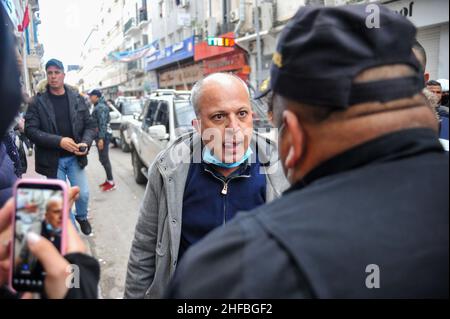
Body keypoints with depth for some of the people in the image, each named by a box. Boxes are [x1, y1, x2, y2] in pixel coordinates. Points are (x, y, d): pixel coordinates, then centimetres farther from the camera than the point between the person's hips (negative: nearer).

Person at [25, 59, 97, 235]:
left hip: (74, 157, 2)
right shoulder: (38, 101, -6)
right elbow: (30, 130, -12)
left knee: (83, 194, 6)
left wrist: (86, 143, -16)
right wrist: (59, 141, -23)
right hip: (52, 159, -1)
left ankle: (82, 217, 39)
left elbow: (90, 125, 4)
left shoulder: (77, 99, 1)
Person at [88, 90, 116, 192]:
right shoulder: (98, 106, 17)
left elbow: (102, 123, -22)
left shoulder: (100, 107, -16)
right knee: (103, 159, 15)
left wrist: (101, 138, -25)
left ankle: (111, 182, 0)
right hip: (101, 136, 10)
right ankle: (109, 179, 25)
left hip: (103, 137, -10)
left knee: (104, 159, -6)